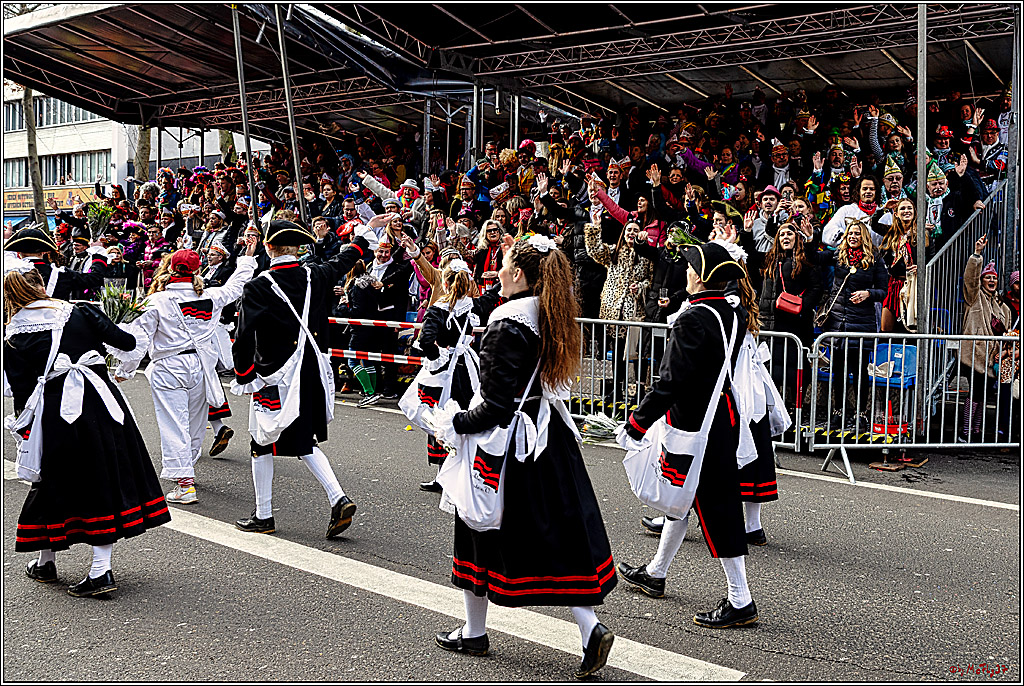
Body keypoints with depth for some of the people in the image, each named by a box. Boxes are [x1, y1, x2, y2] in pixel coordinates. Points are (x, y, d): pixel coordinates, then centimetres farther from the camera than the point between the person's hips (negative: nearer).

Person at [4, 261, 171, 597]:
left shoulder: (12, 341, 0)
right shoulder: (80, 313, 3)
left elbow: (21, 392, 0)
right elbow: (125, 341, 4)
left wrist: (25, 429, 14)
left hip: (55, 415, -1)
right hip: (99, 403, 1)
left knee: (55, 481, 17)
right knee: (105, 479, 8)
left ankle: (45, 562, 34)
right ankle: (101, 569, 5)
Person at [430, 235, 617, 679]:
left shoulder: (507, 326, -21)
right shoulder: (552, 317, 3)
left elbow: (497, 406, -22)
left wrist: (455, 424, -9)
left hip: (509, 442, -7)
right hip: (550, 439, 8)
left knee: (481, 532, 11)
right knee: (557, 533, 11)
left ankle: (473, 633, 26)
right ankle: (591, 629, 2)